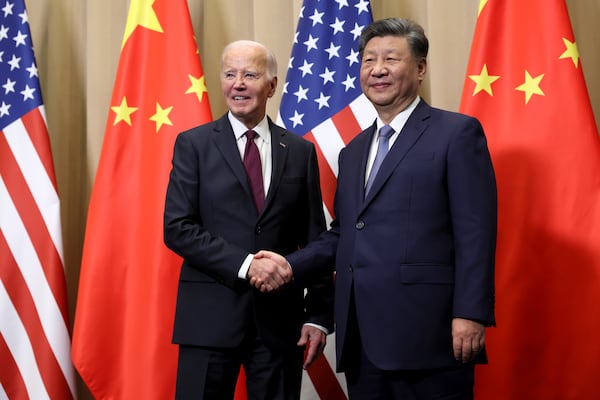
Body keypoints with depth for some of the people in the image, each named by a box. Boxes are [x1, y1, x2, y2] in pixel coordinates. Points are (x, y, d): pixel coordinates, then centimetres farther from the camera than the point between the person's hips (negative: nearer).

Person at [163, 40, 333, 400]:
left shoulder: (300, 151, 8)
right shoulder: (194, 144, 3)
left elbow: (315, 240, 7)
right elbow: (177, 228, -6)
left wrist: (319, 315, 1)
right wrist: (244, 265, -16)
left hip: (280, 318, 2)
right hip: (210, 315, -1)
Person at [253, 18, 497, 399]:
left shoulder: (457, 132, -1)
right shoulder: (353, 151, 21)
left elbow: (475, 231, -8)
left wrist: (470, 314, -15)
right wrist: (291, 265, 6)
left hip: (425, 333, -6)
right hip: (361, 339, 6)